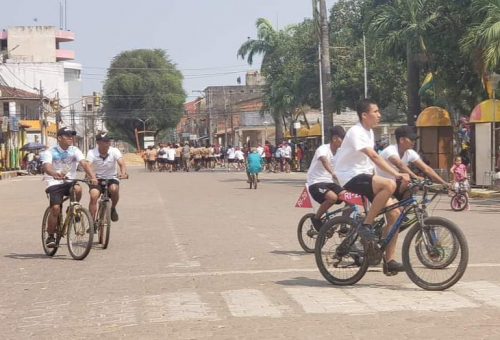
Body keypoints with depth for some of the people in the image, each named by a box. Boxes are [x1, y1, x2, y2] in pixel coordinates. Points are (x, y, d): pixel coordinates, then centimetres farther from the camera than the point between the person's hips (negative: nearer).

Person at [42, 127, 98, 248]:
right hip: (55, 184, -2)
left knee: (78, 189, -32)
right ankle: (50, 236, -1)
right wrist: (55, 174, -48)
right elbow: (47, 166, -24)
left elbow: (84, 163, -12)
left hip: (69, 182, 2)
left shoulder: (74, 150, 3)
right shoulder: (50, 152, -5)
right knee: (55, 208, -20)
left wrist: (92, 177, -31)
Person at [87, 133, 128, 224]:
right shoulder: (92, 153, -13)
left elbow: (121, 163, -26)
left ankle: (113, 209, -3)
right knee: (93, 196, -25)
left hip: (112, 179, 0)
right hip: (97, 179, 0)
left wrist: (123, 173, -47)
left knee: (114, 189, -32)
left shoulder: (114, 151, -12)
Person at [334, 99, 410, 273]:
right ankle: (365, 225, -20)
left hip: (363, 175, 9)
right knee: (389, 184, -33)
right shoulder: (356, 132, -16)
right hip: (351, 177, -9)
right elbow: (374, 156, -28)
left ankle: (389, 260, 2)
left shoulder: (369, 132, 14)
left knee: (394, 212, -4)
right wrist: (396, 174, -36)